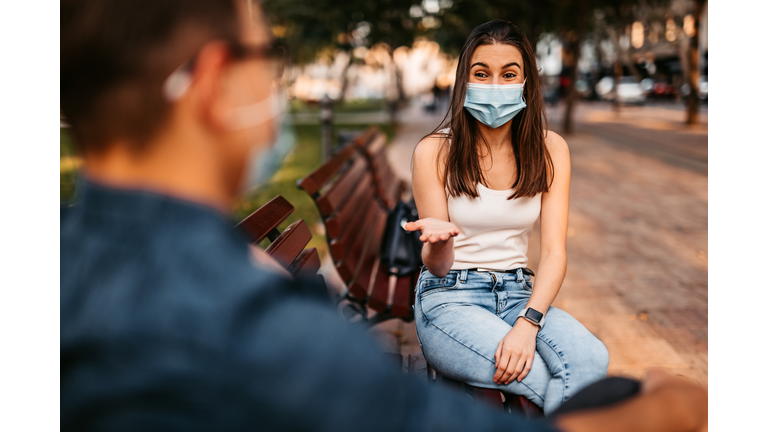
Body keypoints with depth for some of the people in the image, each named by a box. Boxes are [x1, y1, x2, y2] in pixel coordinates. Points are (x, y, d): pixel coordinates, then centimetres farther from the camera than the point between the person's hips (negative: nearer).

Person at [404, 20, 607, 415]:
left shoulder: (549, 148, 3)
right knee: (578, 381, -29)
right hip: (449, 297, -3)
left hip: (520, 293, 4)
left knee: (592, 359, -29)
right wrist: (438, 239, -28)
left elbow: (554, 252, -5)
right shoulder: (434, 151, -4)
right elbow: (437, 266, -2)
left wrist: (528, 323, -23)